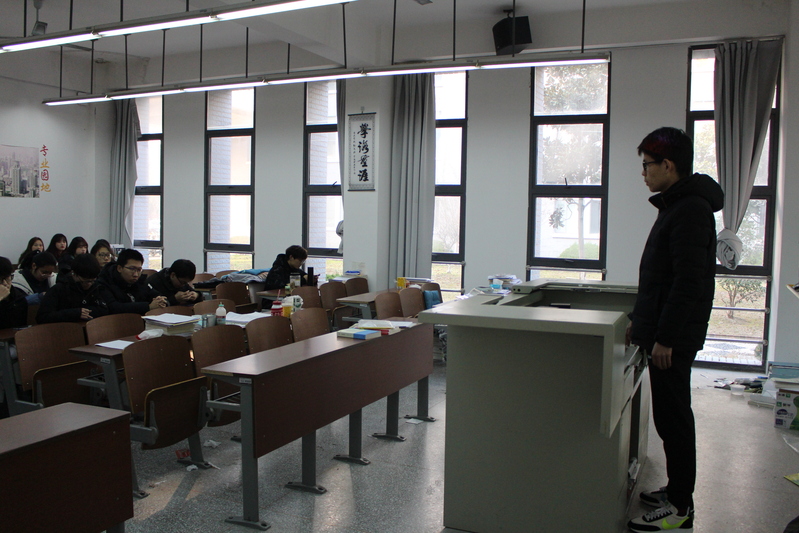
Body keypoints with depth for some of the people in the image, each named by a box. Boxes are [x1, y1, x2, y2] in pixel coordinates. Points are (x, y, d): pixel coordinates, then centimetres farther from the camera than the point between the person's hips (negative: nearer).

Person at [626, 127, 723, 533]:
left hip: (674, 337, -10)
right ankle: (678, 491, 29)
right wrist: (639, 320, 21)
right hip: (664, 330, 10)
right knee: (670, 415, 17)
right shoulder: (675, 205, 15)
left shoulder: (690, 210, -17)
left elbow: (689, 282, -23)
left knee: (672, 418, -2)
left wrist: (665, 337, -22)